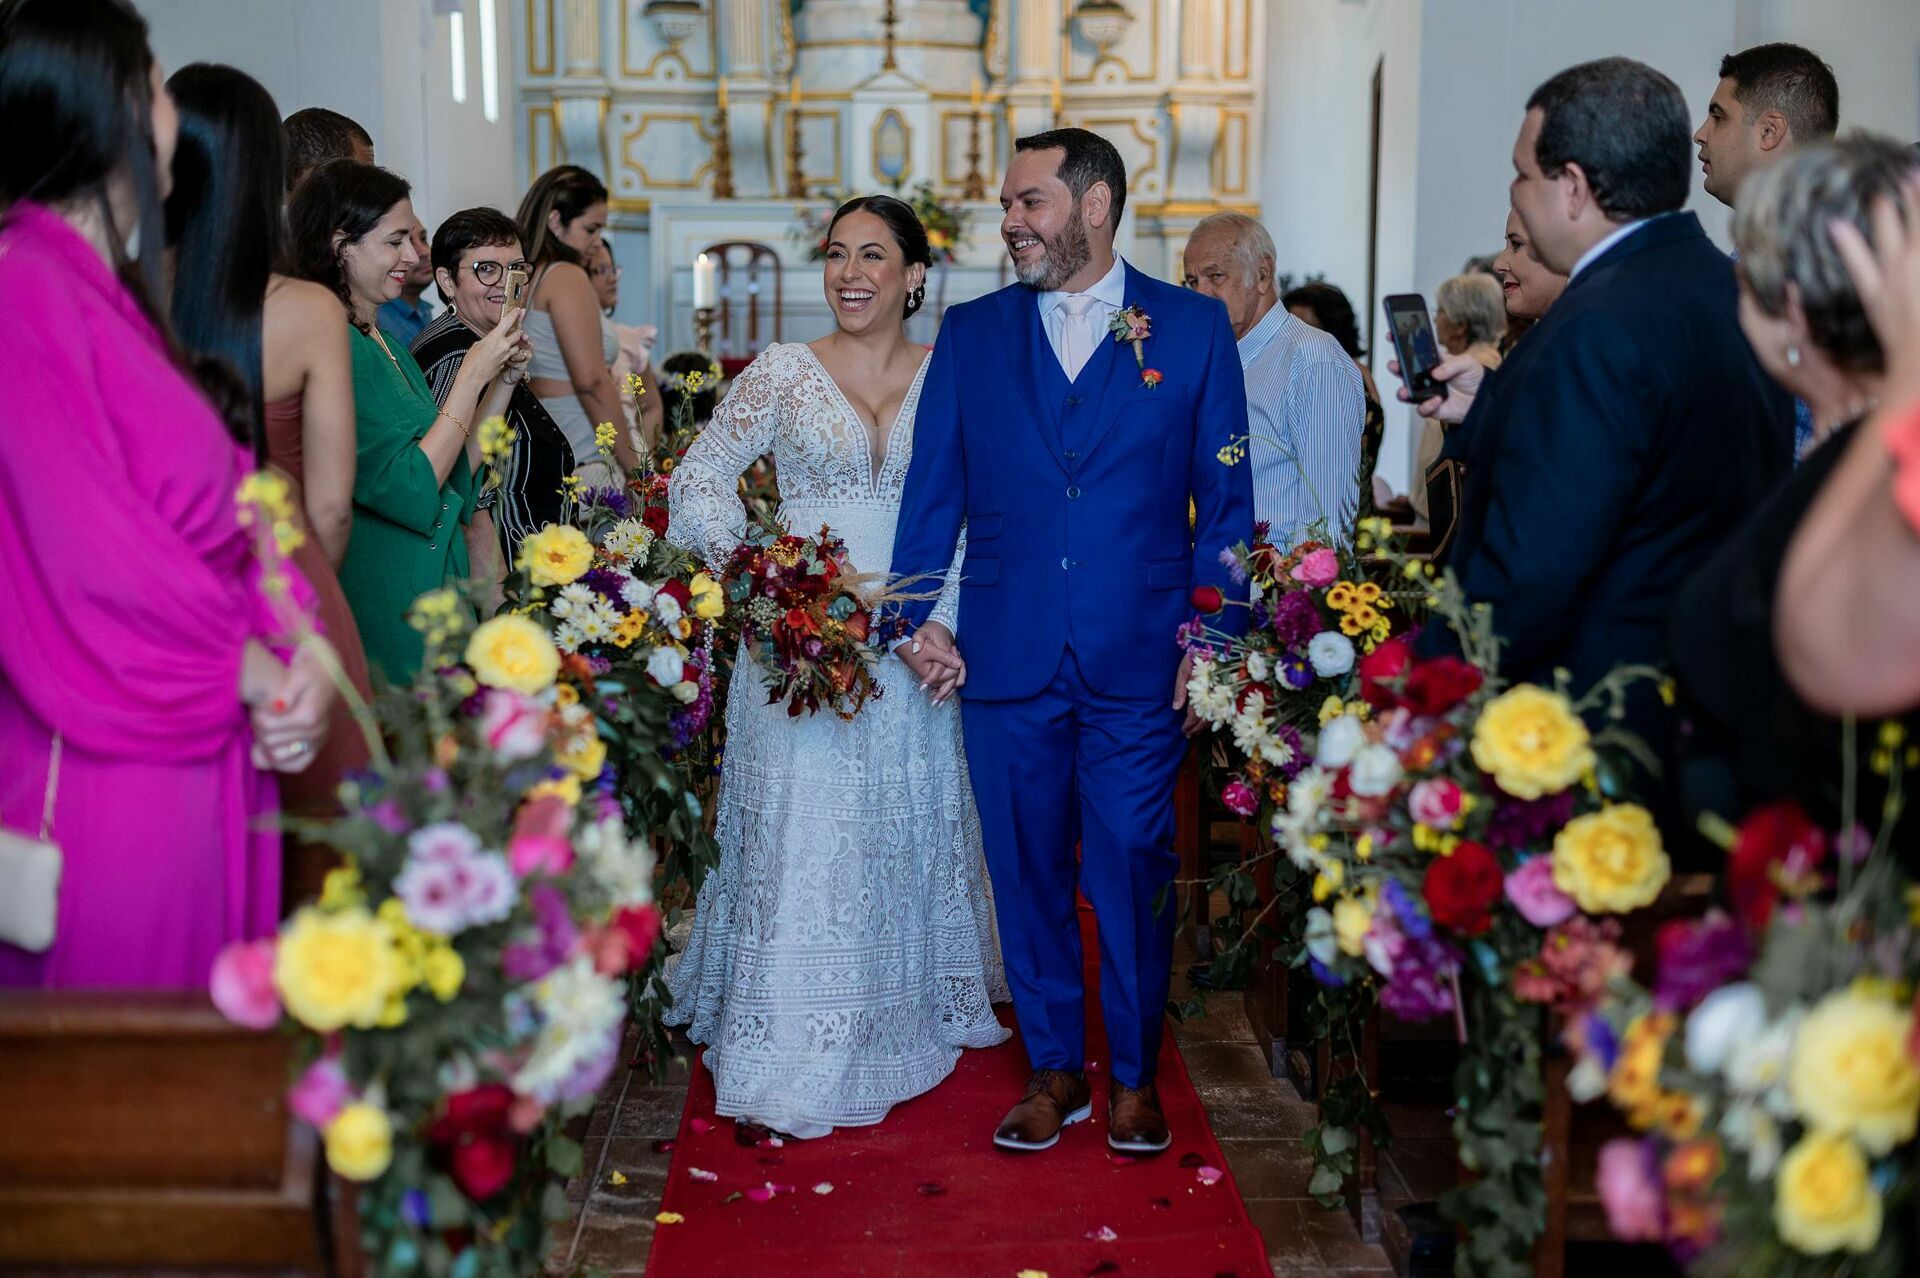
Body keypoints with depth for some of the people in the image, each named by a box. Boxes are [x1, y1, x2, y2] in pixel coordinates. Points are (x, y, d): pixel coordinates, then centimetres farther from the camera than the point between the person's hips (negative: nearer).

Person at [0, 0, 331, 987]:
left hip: (205, 749, 9)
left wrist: (295, 657, -6)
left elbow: (229, 507, 9)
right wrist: (262, 673, -9)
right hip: (115, 771, -9)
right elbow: (88, 550, -19)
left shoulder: (114, 295, 15)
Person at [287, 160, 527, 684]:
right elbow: (412, 490, -20)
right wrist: (473, 374, -15)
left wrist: (501, 381, 3)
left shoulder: (380, 340, 12)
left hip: (434, 594, 9)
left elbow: (451, 473, 12)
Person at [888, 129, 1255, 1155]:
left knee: (1134, 869, 4)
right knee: (1028, 870, 10)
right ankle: (1055, 1070, 26)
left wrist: (1214, 637, -4)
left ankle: (1134, 1078, 22)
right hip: (1007, 655, 2)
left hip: (1140, 661, -2)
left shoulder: (1194, 328, 3)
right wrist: (918, 612, -3)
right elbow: (934, 488, 8)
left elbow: (1225, 498, 3)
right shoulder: (971, 332, 9)